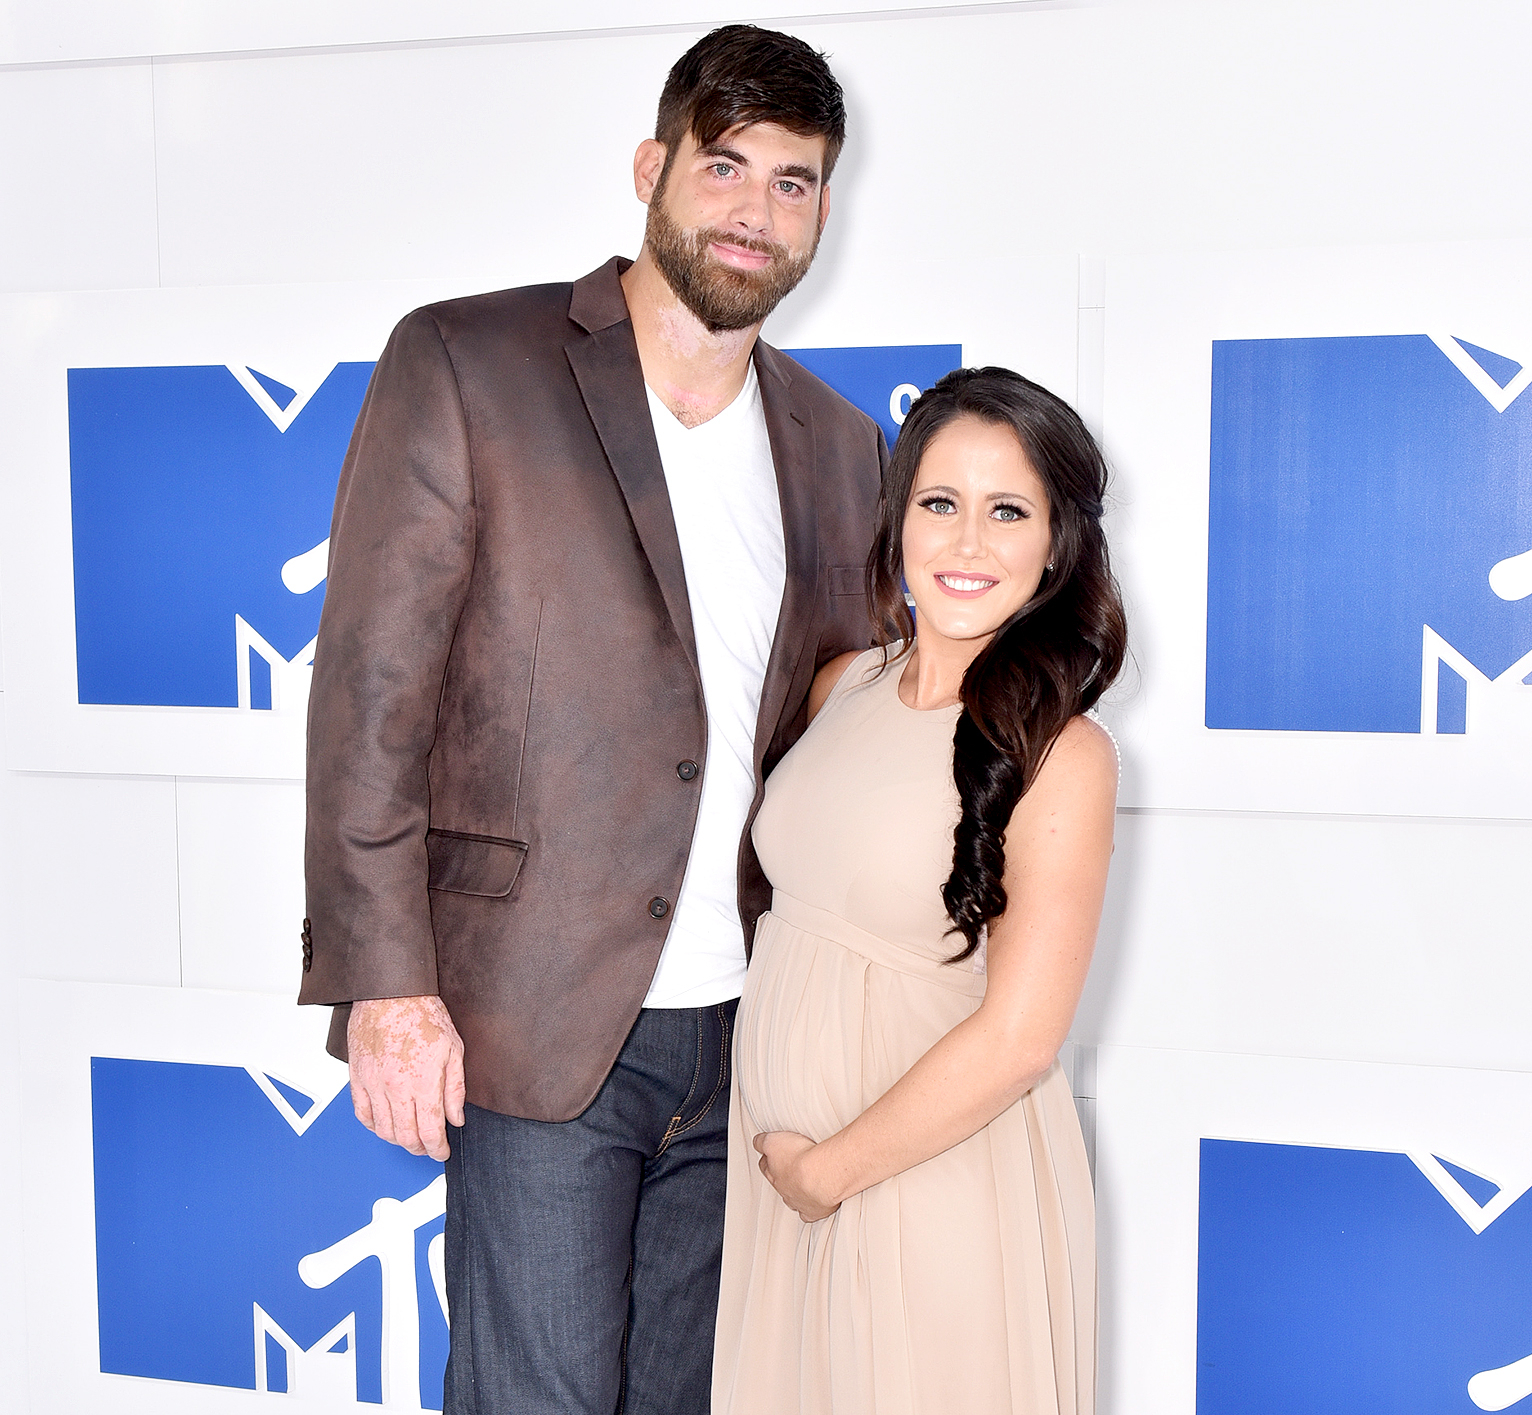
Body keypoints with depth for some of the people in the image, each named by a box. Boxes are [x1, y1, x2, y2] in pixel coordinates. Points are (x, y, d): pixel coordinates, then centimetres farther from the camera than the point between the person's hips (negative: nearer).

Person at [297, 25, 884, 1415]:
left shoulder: (839, 444, 10)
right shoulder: (463, 367, -4)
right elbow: (372, 691, -8)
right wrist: (384, 980, -13)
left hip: (746, 1032, 5)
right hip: (538, 1023, -4)